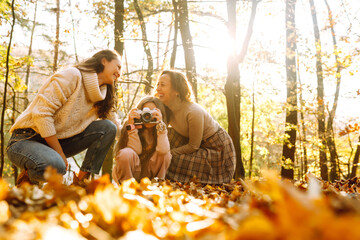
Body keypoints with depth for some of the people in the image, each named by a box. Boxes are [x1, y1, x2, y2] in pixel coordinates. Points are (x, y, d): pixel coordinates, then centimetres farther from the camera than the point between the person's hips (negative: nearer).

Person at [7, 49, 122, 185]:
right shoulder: (72, 76, -15)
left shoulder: (101, 98, 10)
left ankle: (81, 181, -7)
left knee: (108, 128, -9)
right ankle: (28, 176, -4)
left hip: (59, 141, 7)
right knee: (55, 166, -40)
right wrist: (60, 154, -19)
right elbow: (41, 113, -22)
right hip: (27, 140, -7)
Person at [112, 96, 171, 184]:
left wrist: (160, 123, -29)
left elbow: (163, 150, -26)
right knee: (126, 153, -31)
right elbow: (136, 150, -21)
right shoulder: (129, 126, -9)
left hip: (149, 173, 2)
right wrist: (131, 126, -28)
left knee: (165, 154, -21)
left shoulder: (162, 130, -4)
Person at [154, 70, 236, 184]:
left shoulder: (193, 112, -32)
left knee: (176, 161, -19)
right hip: (197, 143, 7)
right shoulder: (166, 108, -11)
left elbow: (193, 146, -21)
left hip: (217, 148, -7)